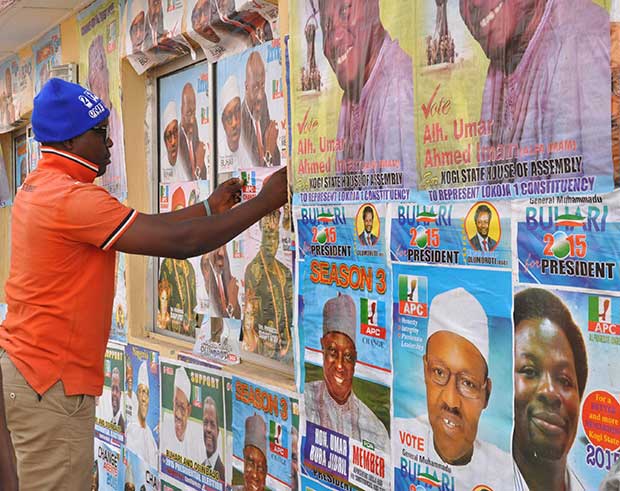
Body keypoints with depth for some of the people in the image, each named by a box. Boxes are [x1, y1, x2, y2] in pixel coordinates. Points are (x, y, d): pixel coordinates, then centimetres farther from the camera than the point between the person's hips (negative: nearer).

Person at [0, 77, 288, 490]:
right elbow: (180, 242, -23)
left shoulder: (39, 187, 11)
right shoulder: (73, 198, -21)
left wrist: (210, 207, 11)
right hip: (51, 381, -10)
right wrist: (267, 201, -14)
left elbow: (149, 227, 13)